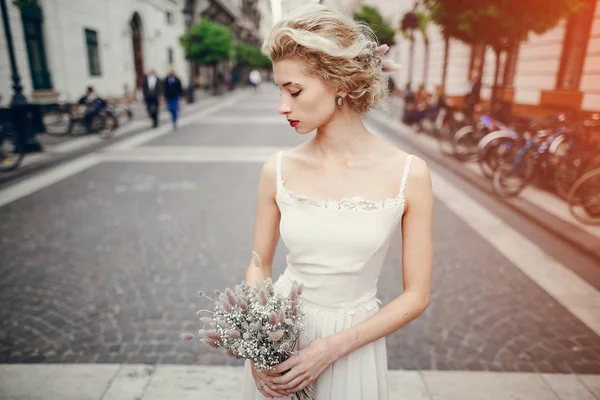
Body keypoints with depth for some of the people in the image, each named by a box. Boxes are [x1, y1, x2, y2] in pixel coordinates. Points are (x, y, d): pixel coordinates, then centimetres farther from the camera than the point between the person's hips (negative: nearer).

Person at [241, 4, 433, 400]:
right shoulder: (278, 169, -11)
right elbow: (260, 264, 2)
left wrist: (333, 347, -16)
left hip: (353, 346, -1)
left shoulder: (409, 174, -16)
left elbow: (416, 296, -10)